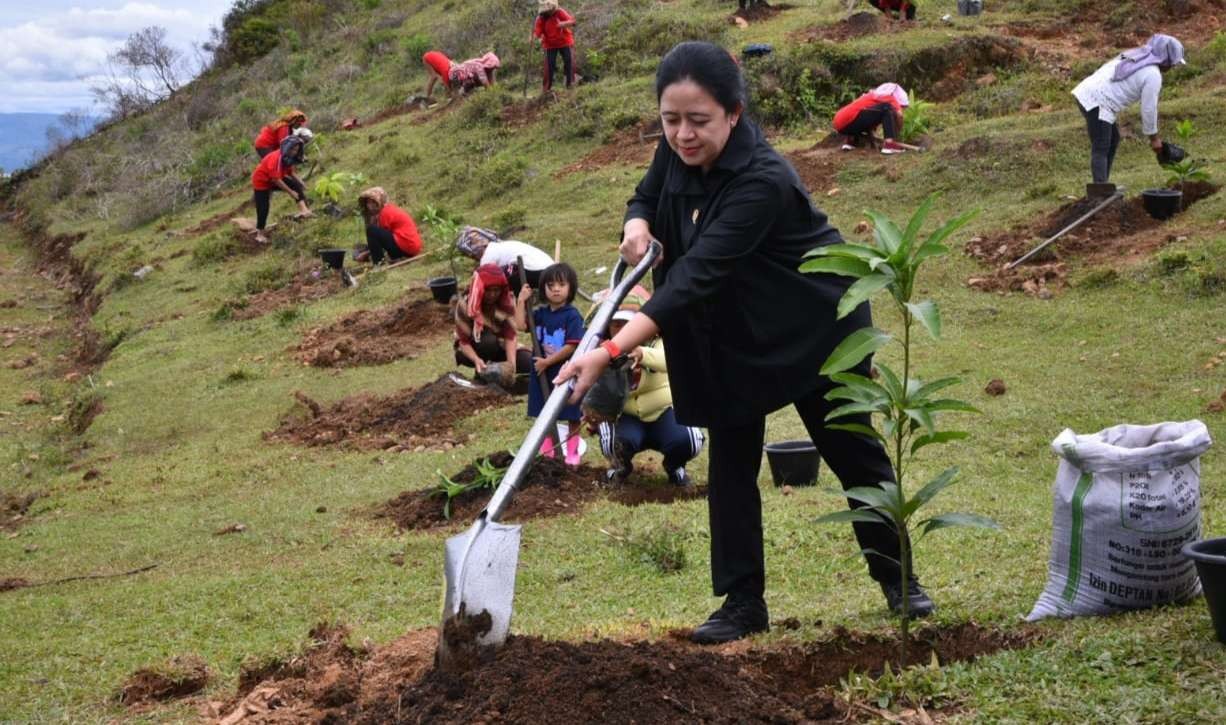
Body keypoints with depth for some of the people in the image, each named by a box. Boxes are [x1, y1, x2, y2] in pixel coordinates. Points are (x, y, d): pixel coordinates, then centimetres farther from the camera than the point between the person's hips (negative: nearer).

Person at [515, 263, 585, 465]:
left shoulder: (572, 316, -14)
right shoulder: (540, 314, 3)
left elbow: (571, 347, -19)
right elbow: (521, 326, -4)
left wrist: (548, 362, -18)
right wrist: (521, 301, -7)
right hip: (543, 372, 5)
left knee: (572, 415, 5)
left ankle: (572, 451, 17)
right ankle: (547, 449, 27)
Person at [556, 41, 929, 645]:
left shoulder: (762, 181, -36)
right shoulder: (678, 152, -14)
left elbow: (696, 276, -43)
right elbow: (645, 198, 8)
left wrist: (610, 352, -49)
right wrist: (637, 227, -19)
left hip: (815, 325, -6)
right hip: (733, 334, 6)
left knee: (852, 450, 7)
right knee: (730, 464, 2)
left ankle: (898, 579, 24)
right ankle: (742, 602, 9)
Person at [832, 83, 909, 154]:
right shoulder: (889, 98, 7)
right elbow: (899, 115, -8)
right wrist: (896, 134, 5)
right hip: (850, 120, -9)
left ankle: (850, 140, 14)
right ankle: (890, 144, -18)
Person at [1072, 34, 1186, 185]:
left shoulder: (1136, 56, 19)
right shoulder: (1153, 75, -9)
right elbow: (1149, 109, -7)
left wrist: (1112, 116, 25)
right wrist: (1154, 138, 4)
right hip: (1096, 103, -10)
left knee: (1113, 139, 19)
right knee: (1101, 149, -11)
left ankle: (1102, 187, 21)